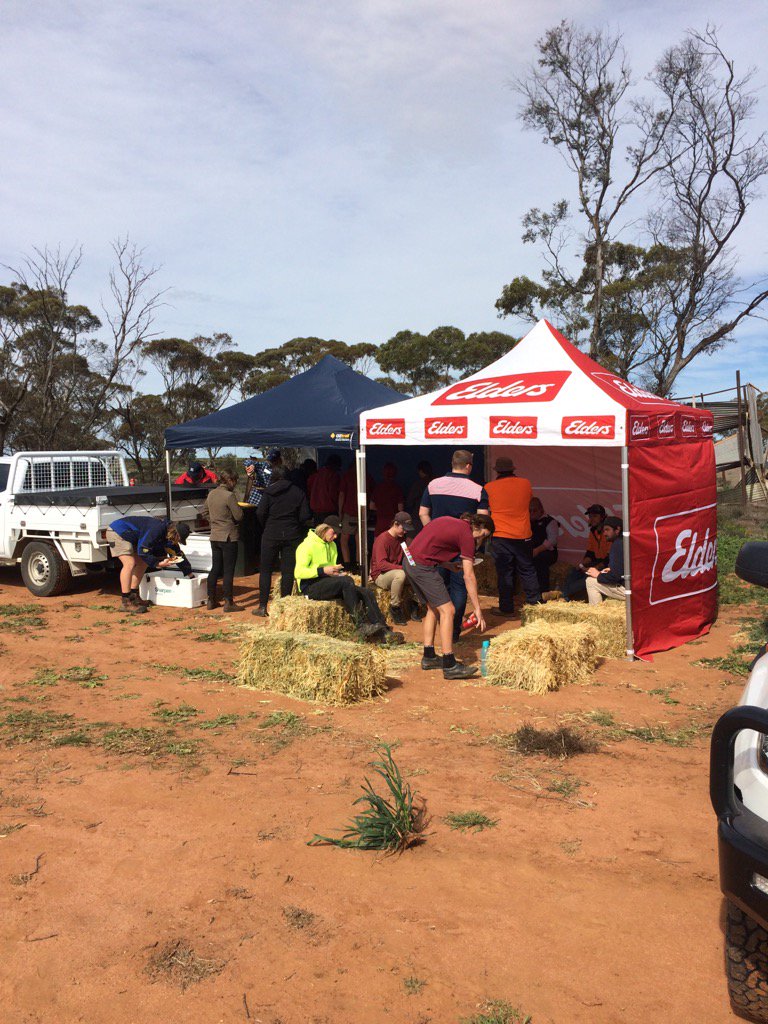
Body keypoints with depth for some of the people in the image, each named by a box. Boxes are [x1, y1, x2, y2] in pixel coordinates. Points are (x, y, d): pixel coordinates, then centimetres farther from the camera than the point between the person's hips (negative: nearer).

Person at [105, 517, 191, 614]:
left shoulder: (168, 534, 1)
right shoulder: (156, 530, -30)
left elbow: (178, 555, 13)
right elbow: (142, 551, -29)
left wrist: (189, 573, 14)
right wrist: (158, 563, -27)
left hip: (128, 536, 10)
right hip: (117, 532, -10)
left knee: (143, 563, 9)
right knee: (130, 564, -21)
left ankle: (133, 596, 15)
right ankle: (126, 602, -20)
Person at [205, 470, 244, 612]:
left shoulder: (211, 494, 6)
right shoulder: (229, 495, -17)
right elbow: (239, 516, -15)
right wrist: (238, 507, 3)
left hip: (214, 536, 7)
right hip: (229, 537, -7)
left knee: (215, 569, 14)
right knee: (229, 570, -1)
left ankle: (211, 601, 18)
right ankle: (228, 603, 2)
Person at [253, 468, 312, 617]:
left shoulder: (269, 492, -2)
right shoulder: (298, 493, 3)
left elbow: (260, 513, -10)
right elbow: (306, 517, -2)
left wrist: (265, 529, 7)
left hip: (271, 535, -1)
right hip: (292, 536, 2)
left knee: (265, 570, 8)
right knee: (288, 571, 6)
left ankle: (262, 606, 7)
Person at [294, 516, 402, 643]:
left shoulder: (332, 545, 20)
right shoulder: (308, 545, -7)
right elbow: (298, 573, -16)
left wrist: (337, 573, 4)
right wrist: (323, 571, -25)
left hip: (328, 583, 8)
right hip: (311, 587, -8)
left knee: (366, 593, -14)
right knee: (346, 581, -34)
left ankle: (384, 632, -22)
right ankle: (362, 627, -36)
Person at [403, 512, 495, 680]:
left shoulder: (449, 521, 18)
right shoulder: (467, 535, -6)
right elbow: (469, 576, -10)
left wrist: (449, 566, 18)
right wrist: (478, 609, -8)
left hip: (409, 561, 10)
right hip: (423, 566, -9)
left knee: (433, 608, 20)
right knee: (447, 611, -6)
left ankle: (429, 657, 24)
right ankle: (450, 666, -6)